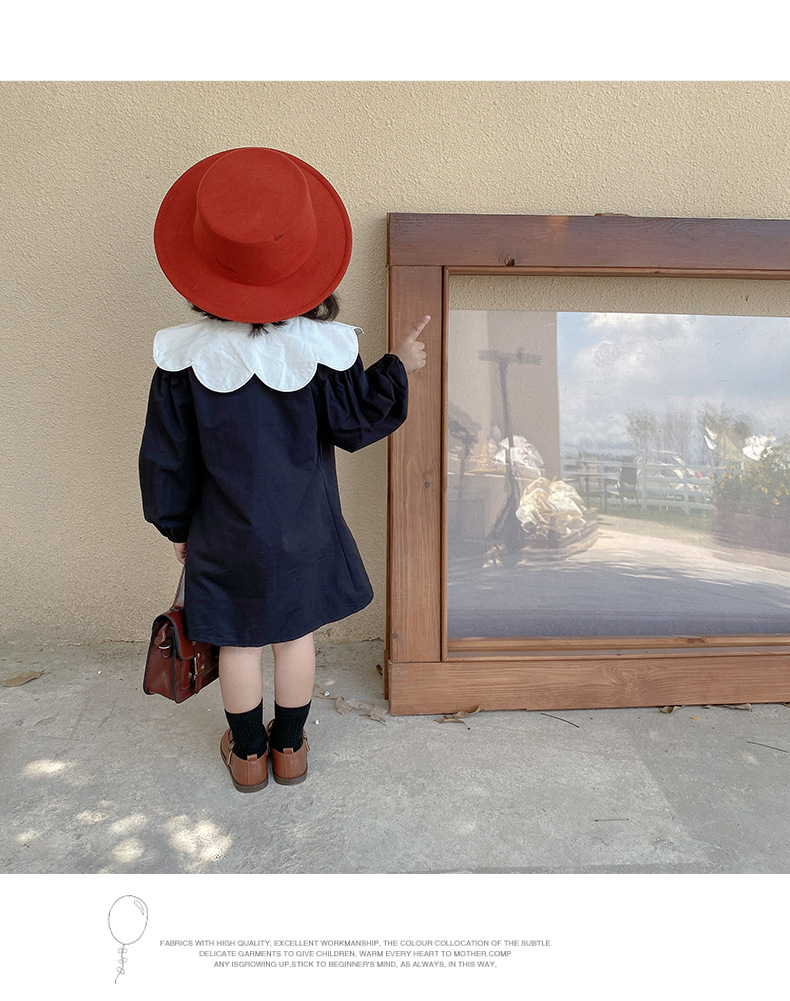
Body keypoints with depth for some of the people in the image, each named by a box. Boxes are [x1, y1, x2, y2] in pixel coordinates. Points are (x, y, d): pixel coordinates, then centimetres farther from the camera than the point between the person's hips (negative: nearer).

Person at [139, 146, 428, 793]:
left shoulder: (186, 355, -14)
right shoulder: (322, 347, -17)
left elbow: (167, 453, -6)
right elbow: (353, 425, -7)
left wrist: (176, 524, 9)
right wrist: (397, 369, 6)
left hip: (226, 532, 0)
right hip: (304, 532, 0)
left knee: (239, 642, 18)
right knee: (296, 635, 19)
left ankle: (248, 754, 39)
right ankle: (290, 747, 39)